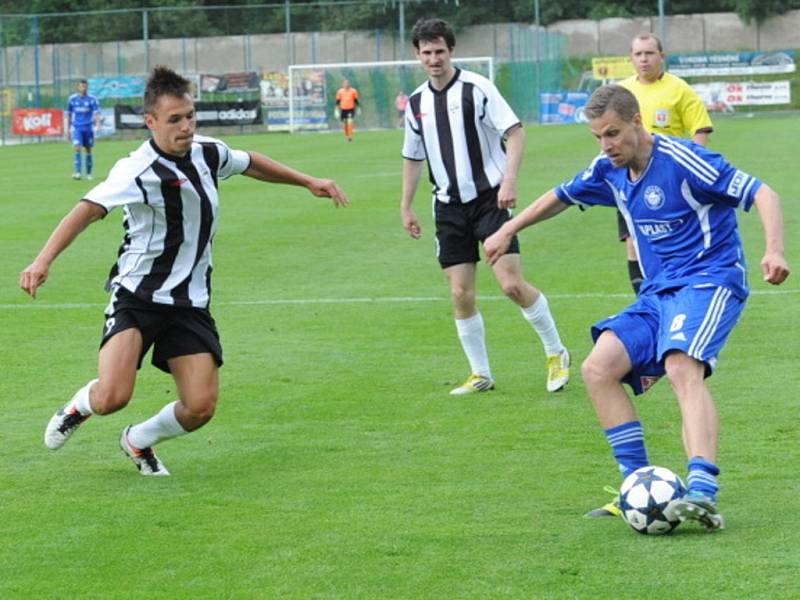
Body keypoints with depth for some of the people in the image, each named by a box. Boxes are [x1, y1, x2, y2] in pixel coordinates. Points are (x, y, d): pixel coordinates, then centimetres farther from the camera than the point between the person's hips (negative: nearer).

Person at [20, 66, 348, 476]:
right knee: (113, 396, -23)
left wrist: (308, 182, 30)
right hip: (136, 297, -5)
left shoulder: (208, 153, 1)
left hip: (189, 303, 6)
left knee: (201, 407, -7)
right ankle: (79, 406, 17)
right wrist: (43, 261, -47)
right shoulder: (140, 171, -20)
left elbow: (251, 164, 24)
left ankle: (139, 441, 26)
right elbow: (88, 210, -33)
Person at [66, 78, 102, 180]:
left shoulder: (92, 99, -1)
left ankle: (89, 173, 19)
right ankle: (77, 172, -17)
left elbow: (97, 112, -8)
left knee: (88, 150, 7)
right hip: (76, 128, 0)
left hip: (88, 128, 0)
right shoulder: (72, 99, 5)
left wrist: (98, 123, -26)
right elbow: (68, 115, 13)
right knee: (77, 148, -16)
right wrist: (68, 129, 14)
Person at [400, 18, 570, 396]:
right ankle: (480, 375, 13)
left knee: (512, 284, -12)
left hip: (489, 198, -5)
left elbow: (515, 132, -11)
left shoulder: (476, 88, -7)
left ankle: (556, 353, 7)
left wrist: (509, 179, -22)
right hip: (449, 206, 5)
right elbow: (413, 157, 21)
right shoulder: (416, 103, 9)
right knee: (461, 294, 1)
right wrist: (406, 206, 18)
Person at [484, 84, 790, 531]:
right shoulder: (609, 171, 8)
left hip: (709, 281, -8)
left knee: (682, 368, -33)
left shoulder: (682, 160, -16)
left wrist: (774, 251, -34)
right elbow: (561, 197, 29)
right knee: (599, 369, -9)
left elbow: (762, 194, -19)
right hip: (658, 293, 8)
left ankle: (704, 494, -46)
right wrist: (508, 231, 33)